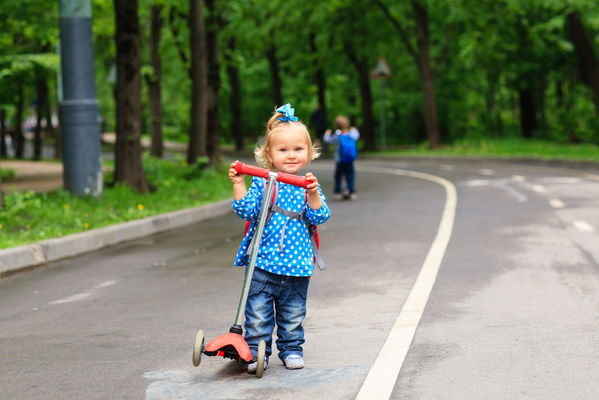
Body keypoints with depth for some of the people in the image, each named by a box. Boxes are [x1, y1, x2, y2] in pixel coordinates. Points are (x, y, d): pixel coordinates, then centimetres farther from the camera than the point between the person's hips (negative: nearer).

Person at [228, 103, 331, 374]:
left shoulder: (309, 185, 4)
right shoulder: (261, 182, -1)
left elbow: (320, 217, -4)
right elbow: (246, 210, -8)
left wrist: (313, 194, -19)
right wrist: (238, 184, -18)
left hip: (296, 263, 2)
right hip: (263, 262, -2)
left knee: (293, 314, 13)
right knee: (258, 314, -1)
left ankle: (291, 349, 27)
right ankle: (256, 352, 9)